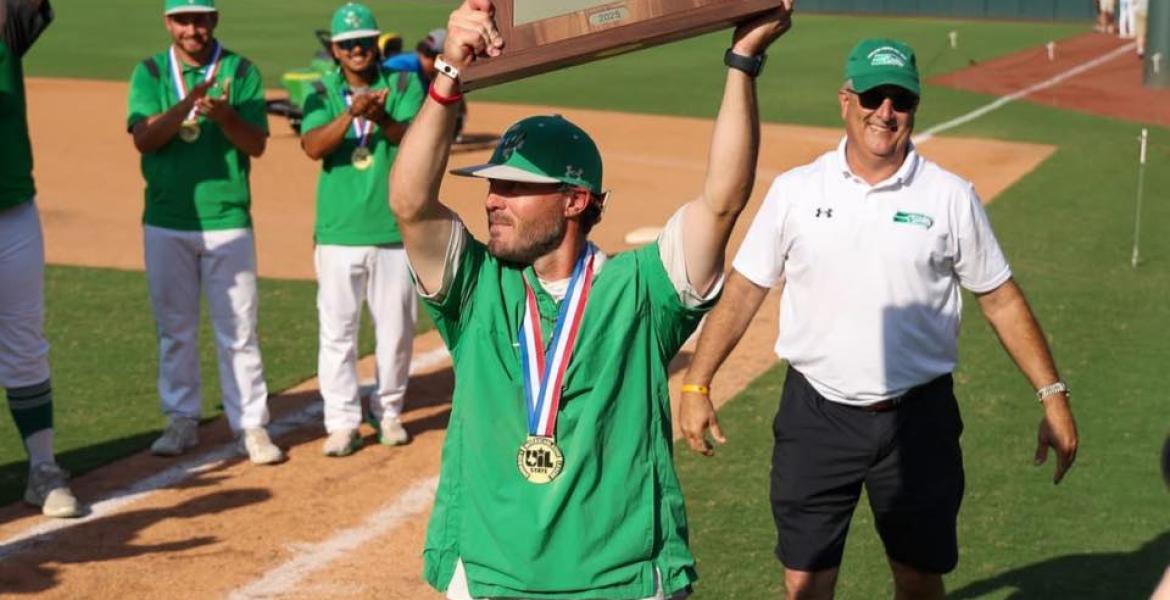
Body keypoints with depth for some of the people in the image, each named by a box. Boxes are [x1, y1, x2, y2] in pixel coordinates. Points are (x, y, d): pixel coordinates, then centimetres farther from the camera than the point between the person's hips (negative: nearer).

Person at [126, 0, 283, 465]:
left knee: (237, 330, 0)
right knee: (174, 327, 11)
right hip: (166, 223, 2)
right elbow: (144, 138, -10)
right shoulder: (150, 73, 4)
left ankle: (250, 425, 6)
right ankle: (181, 420, 21)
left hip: (228, 221, -2)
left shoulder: (240, 71, 0)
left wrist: (225, 116, -27)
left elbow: (256, 145, -7)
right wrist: (189, 103, -25)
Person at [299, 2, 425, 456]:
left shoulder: (403, 86, 1)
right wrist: (350, 114, -31)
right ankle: (342, 422, 7)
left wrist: (382, 119, -37)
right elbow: (313, 147, -14)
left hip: (395, 228, 0)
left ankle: (388, 410, 27)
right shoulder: (322, 94, 3)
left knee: (396, 327, 10)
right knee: (337, 329, 1)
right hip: (339, 232, 0)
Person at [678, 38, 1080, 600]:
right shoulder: (795, 190, -1)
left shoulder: (951, 197, -2)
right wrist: (696, 386, -1)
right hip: (816, 416, 0)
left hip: (918, 420, 0)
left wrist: (1053, 396, -1)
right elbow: (742, 291, 3)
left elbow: (1001, 301, 3)